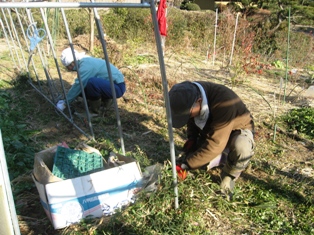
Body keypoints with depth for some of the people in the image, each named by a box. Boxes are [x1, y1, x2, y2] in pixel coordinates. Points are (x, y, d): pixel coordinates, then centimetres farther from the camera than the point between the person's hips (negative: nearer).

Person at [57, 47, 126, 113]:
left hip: (118, 87, -10)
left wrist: (65, 103, -11)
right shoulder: (86, 61, 9)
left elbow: (78, 86, -20)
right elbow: (78, 86, 17)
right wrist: (66, 99, 14)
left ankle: (95, 106, -10)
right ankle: (105, 98, 15)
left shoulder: (86, 65, -20)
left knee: (91, 82, -34)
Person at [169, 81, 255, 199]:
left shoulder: (223, 102, -41)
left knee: (241, 146, -39)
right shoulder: (188, 97, -20)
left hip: (238, 129, -6)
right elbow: (192, 122, 2)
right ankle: (225, 158, 13)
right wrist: (191, 139, -15)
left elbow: (215, 143, -41)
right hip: (211, 130, 6)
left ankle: (228, 178, -11)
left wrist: (187, 164, -35)